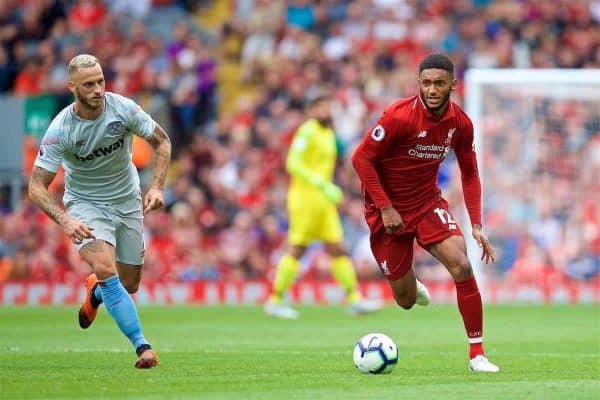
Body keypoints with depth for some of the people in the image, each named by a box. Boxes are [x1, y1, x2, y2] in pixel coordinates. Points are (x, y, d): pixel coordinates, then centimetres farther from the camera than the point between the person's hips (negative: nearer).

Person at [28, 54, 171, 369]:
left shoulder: (123, 108, -16)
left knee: (129, 285, 9)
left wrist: (157, 187, -13)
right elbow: (37, 187, -22)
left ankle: (95, 291, 46)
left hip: (128, 201, 3)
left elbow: (161, 141, 0)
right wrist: (65, 221, -37)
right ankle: (142, 346, -26)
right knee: (105, 269, -28)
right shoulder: (60, 130, -23)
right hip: (86, 204, -3)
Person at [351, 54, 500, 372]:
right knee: (406, 300, 2)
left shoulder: (460, 124, -7)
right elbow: (361, 158, -17)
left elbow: (469, 173, 7)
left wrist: (476, 225, -2)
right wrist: (385, 208, -20)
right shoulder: (400, 116, -23)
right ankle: (408, 284, 44)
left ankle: (477, 354, -12)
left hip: (428, 202, 3)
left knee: (461, 266, -22)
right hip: (389, 211, -3)